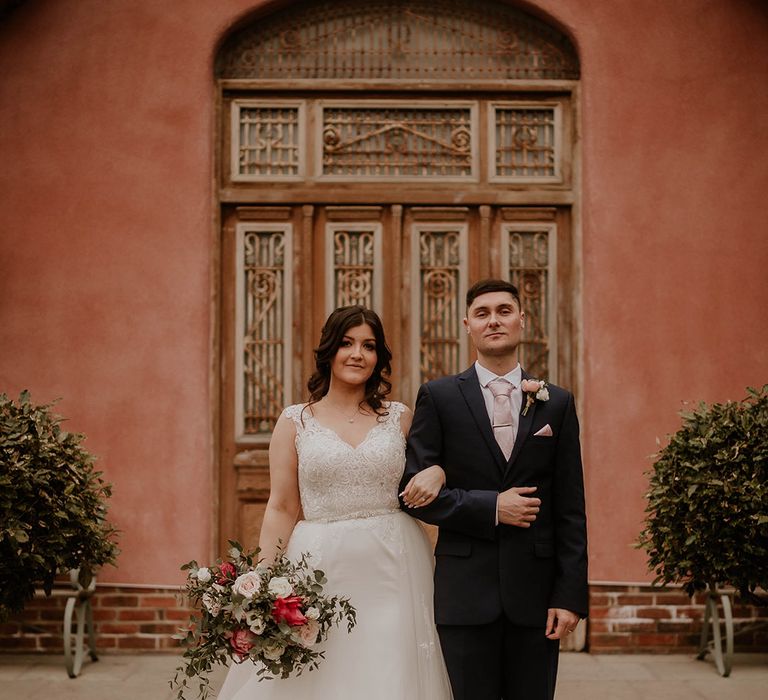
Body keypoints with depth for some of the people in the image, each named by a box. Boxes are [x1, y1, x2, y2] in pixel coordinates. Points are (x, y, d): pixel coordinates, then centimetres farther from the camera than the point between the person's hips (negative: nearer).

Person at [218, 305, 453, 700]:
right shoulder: (294, 422, 4)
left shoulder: (400, 417, 8)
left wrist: (437, 473, -5)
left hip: (392, 574, 1)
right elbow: (281, 509, 2)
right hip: (319, 571, -1)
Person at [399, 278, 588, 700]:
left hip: (535, 591, 2)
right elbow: (414, 490, -2)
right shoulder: (439, 397, 3)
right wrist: (490, 508, -11)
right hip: (465, 591, -1)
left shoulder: (557, 403, 7)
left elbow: (570, 511, 4)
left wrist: (570, 595, -2)